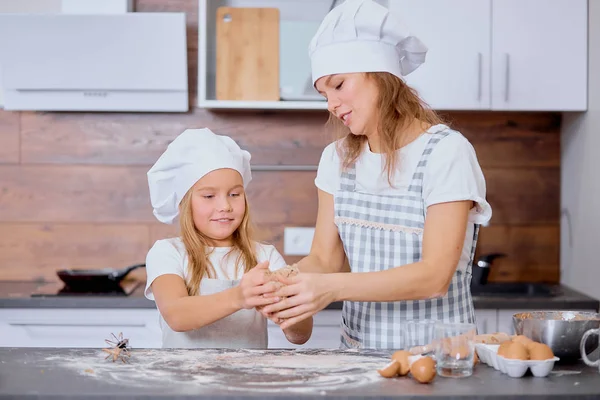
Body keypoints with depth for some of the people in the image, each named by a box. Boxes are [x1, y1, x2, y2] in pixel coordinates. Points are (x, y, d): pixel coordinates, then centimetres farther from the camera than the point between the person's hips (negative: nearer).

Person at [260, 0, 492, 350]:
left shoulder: (446, 153, -9)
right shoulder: (338, 158, 9)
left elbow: (435, 276, -16)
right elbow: (324, 258, 7)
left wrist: (334, 287, -25)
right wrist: (285, 283, -15)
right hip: (358, 352, 4)